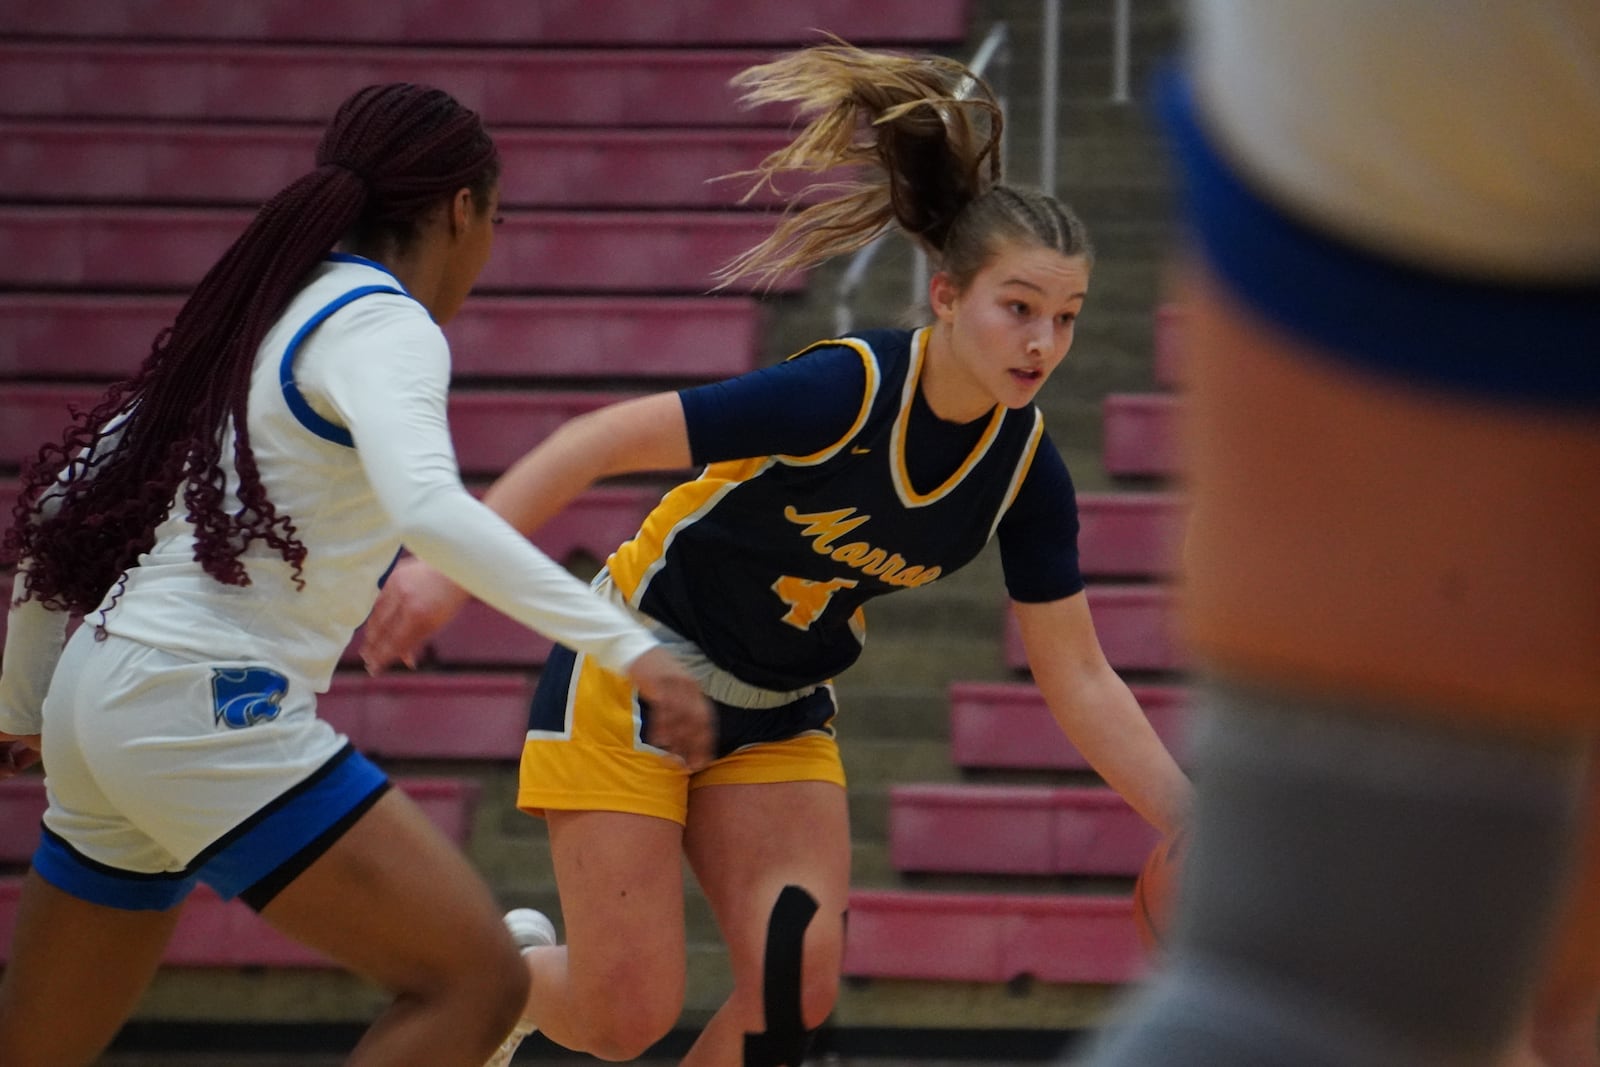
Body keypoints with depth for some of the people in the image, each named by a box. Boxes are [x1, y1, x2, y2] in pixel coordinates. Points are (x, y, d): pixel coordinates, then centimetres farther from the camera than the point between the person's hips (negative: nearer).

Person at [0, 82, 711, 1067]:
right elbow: (426, 509, -29)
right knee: (476, 981, -10)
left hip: (103, 693, 10)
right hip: (210, 714, -10)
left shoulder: (252, 319, 17)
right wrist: (626, 645, -34)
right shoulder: (384, 326, -8)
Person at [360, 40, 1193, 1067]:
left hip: (779, 716, 5)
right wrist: (451, 566, -34)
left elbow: (1081, 682, -3)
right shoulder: (845, 390, -29)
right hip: (634, 679, -5)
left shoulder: (1026, 468, -11)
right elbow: (599, 441, -26)